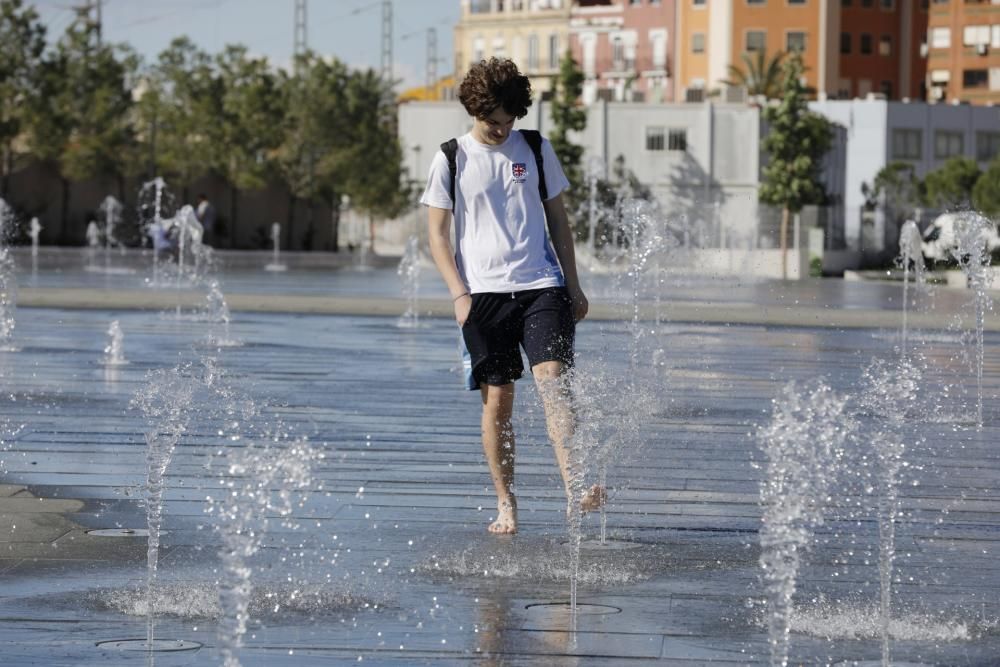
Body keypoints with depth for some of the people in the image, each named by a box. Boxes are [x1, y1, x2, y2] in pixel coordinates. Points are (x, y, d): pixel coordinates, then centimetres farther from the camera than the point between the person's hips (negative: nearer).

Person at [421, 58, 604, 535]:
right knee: (496, 400, 0)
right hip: (483, 292, -1)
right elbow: (438, 235, 4)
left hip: (541, 285, 1)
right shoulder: (451, 159, 3)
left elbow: (558, 220, 16)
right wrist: (459, 294, -7)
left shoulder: (536, 150, 9)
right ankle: (505, 505, 11)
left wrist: (573, 285, 13)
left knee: (552, 379, -17)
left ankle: (574, 489, -27)